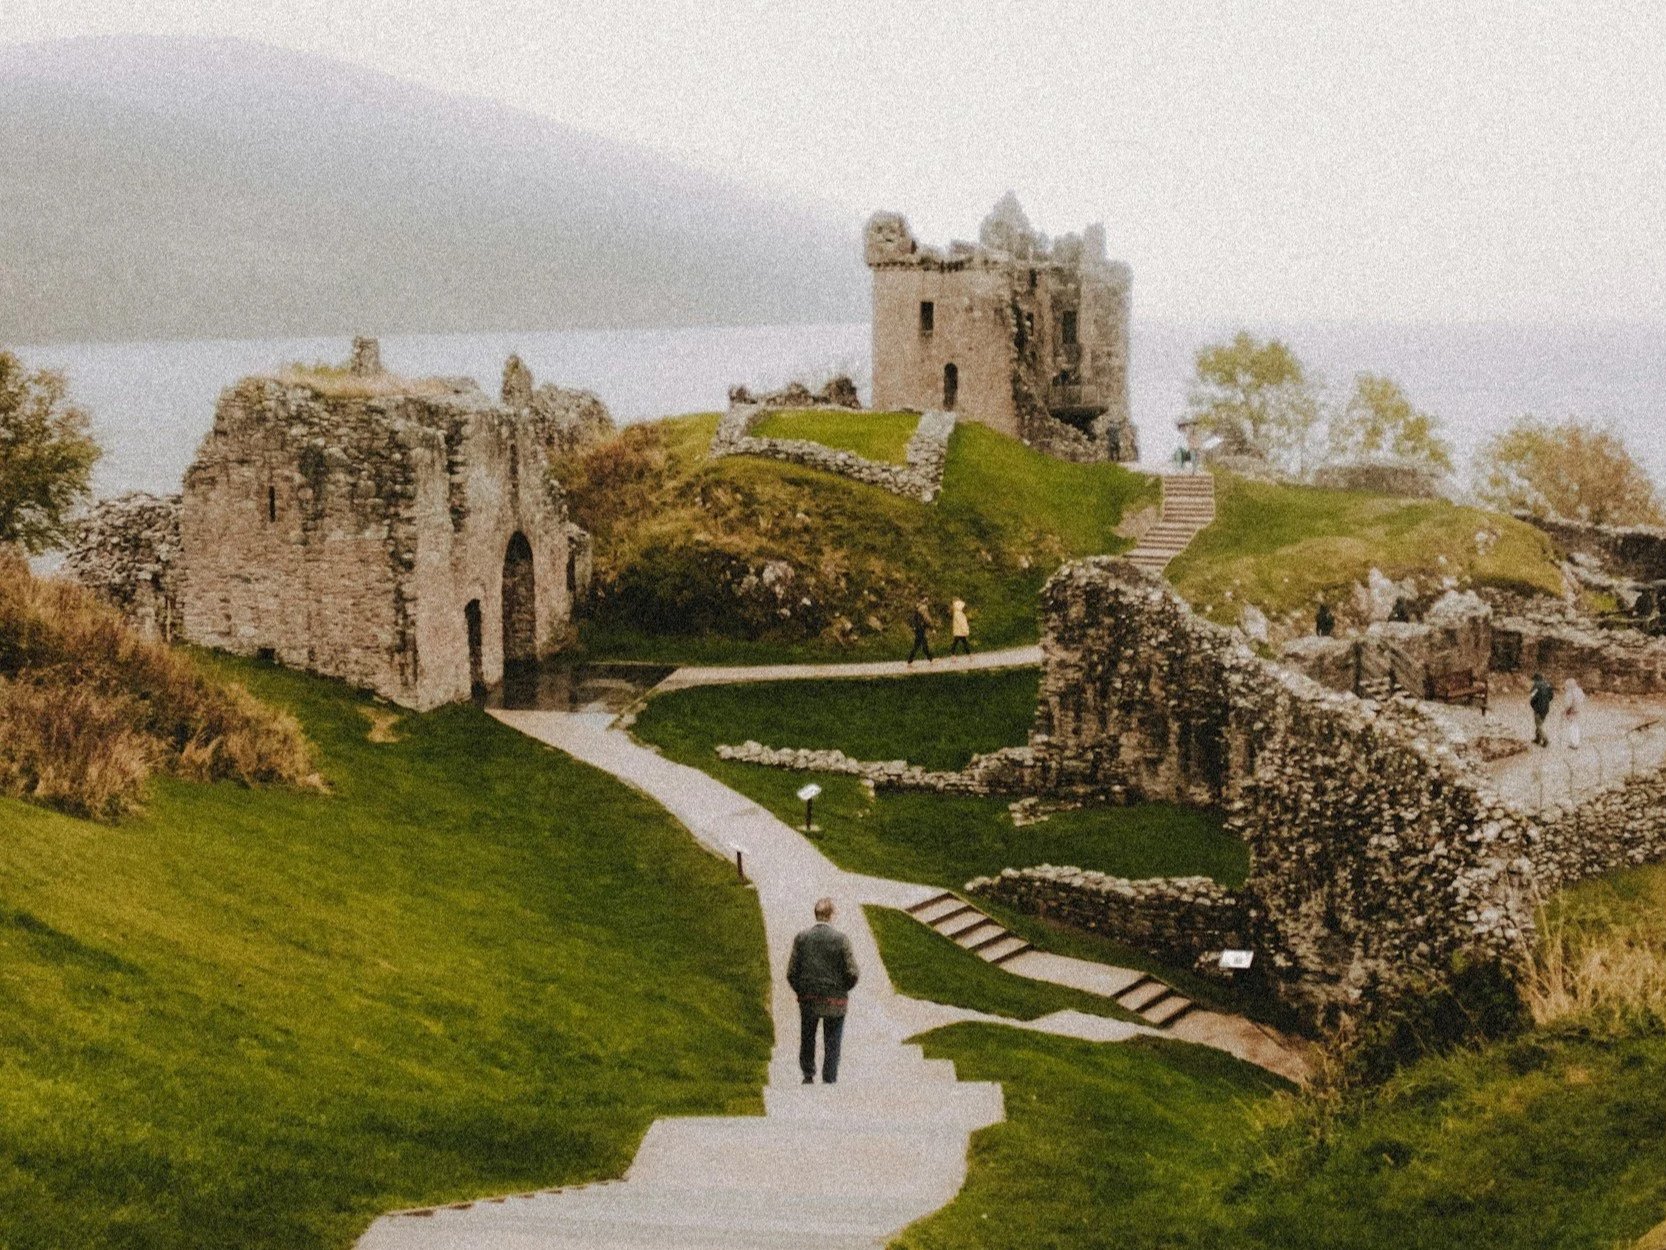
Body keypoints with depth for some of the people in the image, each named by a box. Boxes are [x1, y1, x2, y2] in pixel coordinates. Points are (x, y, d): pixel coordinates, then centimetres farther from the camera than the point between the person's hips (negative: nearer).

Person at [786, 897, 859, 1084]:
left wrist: (801, 991, 10)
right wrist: (843, 990, 6)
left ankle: (808, 1073, 26)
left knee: (807, 1038, 21)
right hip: (835, 1002, -2)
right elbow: (852, 973, -11)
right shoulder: (841, 939, -11)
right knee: (832, 1042, 8)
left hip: (808, 999, 2)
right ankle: (829, 1078, 7)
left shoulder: (801, 938, -5)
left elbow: (792, 972, -4)